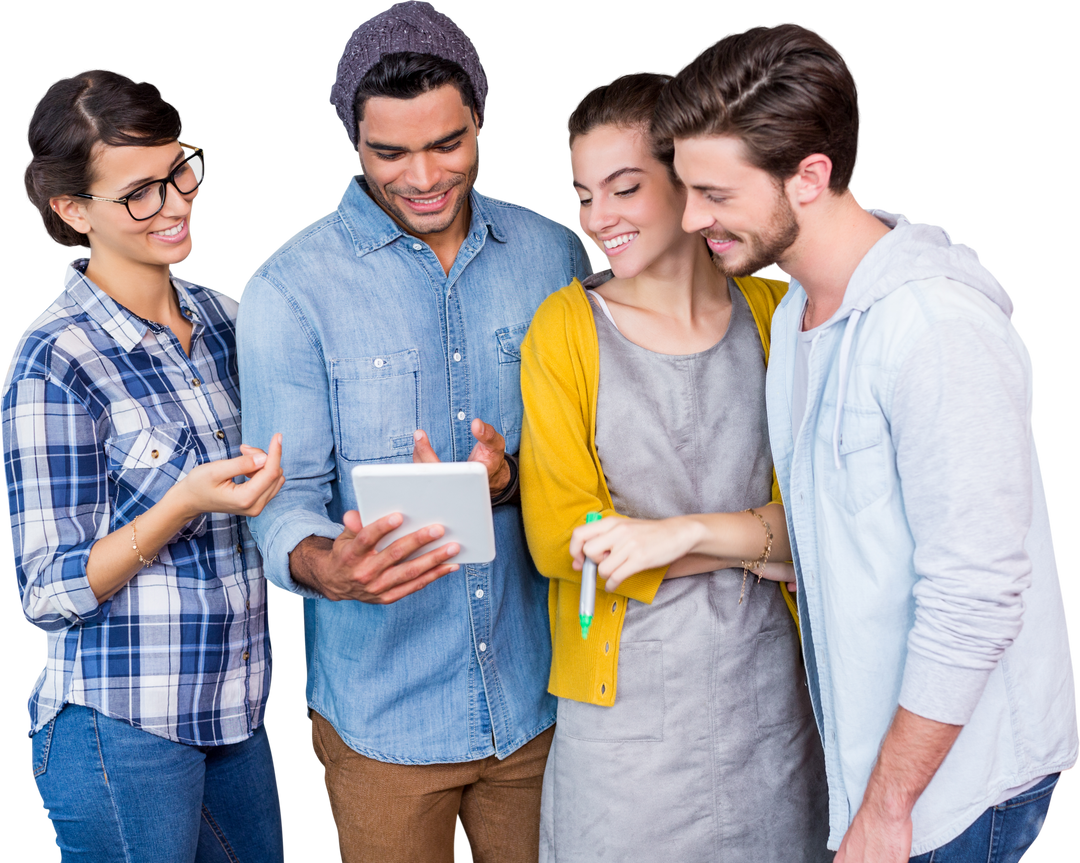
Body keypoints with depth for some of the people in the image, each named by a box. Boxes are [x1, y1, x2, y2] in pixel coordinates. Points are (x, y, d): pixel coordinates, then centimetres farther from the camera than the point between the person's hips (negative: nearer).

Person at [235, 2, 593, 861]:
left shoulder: (555, 252, 1)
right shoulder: (289, 289, -9)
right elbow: (284, 501, -10)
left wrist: (516, 477, -17)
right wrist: (329, 567, -33)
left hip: (541, 694, 3)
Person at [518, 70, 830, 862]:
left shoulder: (776, 312, -1)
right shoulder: (566, 328, -5)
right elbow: (556, 537, -11)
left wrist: (682, 534, -21)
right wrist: (760, 545, -13)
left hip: (768, 689, 2)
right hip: (622, 699, -1)